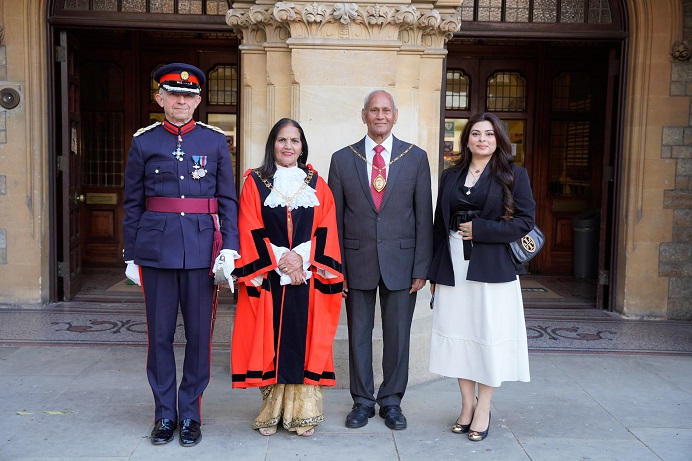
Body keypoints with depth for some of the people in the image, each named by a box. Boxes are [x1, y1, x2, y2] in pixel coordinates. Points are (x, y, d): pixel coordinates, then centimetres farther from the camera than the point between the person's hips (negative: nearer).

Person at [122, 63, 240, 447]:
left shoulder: (216, 141, 4)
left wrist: (229, 248, -8)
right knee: (160, 334, 7)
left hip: (202, 249, 0)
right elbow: (133, 203, 6)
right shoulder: (144, 142, 5)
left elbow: (228, 200, 2)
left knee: (199, 333, 6)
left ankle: (191, 414, 20)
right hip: (157, 249, 1)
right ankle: (165, 414, 21)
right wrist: (131, 255, 4)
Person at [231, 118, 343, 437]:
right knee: (270, 341, 1)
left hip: (308, 278, 1)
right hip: (268, 278, -1)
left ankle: (303, 413, 9)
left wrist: (302, 257, -12)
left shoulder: (316, 184, 10)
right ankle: (271, 411, 11)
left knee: (304, 341, 2)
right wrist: (279, 261, -12)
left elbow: (326, 230, 3)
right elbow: (250, 231, -2)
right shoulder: (255, 182, 5)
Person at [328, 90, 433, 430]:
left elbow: (423, 216, 1)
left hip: (400, 261, 0)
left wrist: (421, 268, -3)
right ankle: (362, 401, 24)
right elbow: (335, 218, 4)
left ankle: (391, 401, 23)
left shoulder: (416, 157, 3)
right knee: (358, 334, 9)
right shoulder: (342, 159, 4)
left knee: (397, 335, 7)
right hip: (357, 261, 1)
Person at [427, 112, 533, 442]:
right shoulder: (450, 176, 12)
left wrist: (480, 229, -14)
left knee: (490, 337, 1)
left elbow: (525, 222, -5)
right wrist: (434, 273, 8)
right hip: (453, 269, 4)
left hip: (492, 269, -3)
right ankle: (467, 404, 21)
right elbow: (439, 225, 12)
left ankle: (483, 410, 14)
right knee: (457, 335, 7)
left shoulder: (514, 175, 2)